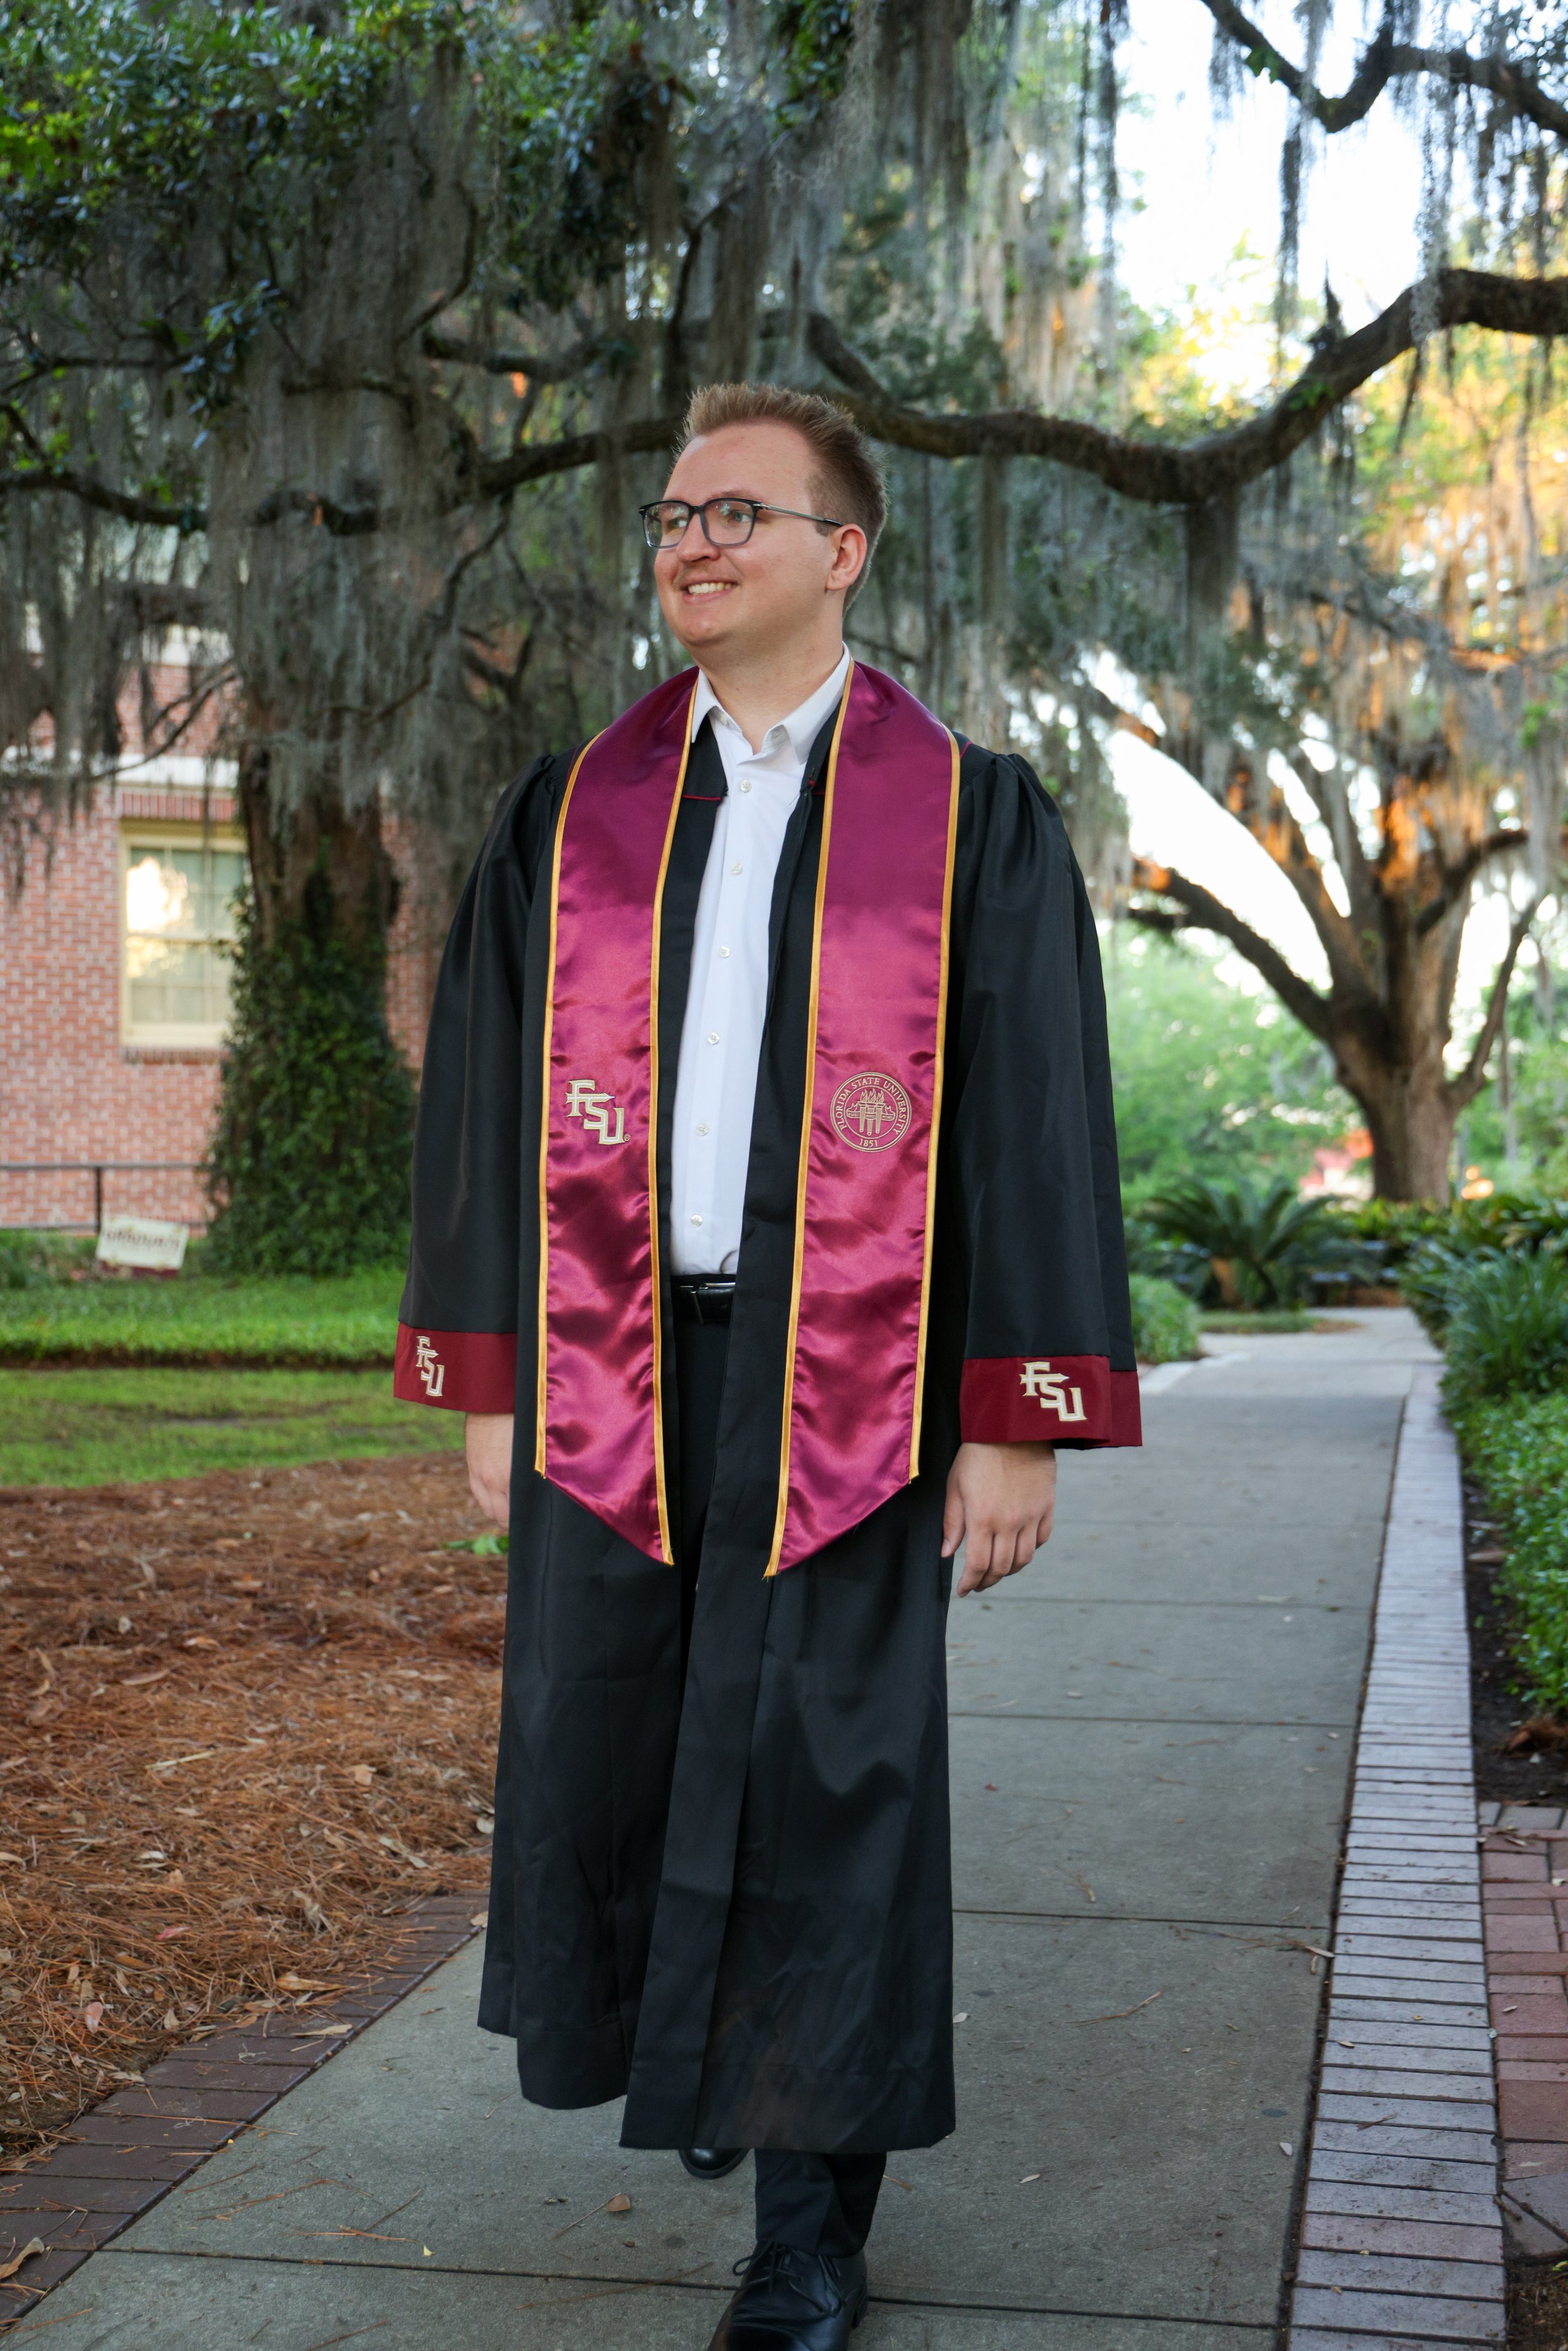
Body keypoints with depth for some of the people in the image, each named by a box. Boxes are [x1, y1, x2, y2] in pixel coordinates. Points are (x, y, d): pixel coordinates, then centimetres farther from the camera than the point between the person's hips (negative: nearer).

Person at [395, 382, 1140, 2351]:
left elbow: (1036, 1126, -3)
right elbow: (484, 1104, 10)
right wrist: (485, 1384, 6)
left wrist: (1018, 1424, -9)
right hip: (606, 1372, 4)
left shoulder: (974, 819, 0)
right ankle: (684, 2040, 41)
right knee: (602, 1742, 11)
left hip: (846, 1380, -3)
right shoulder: (570, 814, 9)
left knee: (822, 1775, 0)